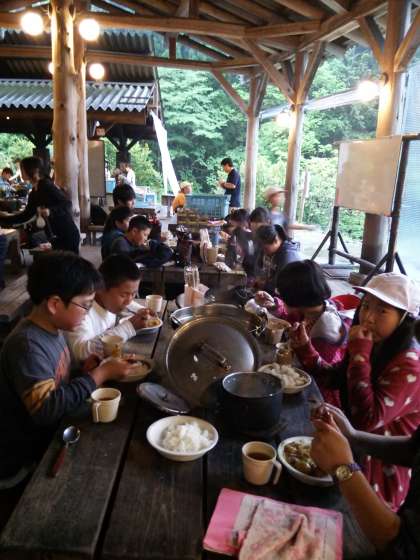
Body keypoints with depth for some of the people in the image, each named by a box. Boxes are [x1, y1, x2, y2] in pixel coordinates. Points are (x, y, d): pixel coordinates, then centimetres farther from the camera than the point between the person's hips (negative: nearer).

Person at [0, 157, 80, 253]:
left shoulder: (47, 186, -14)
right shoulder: (34, 193, 11)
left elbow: (67, 204, -20)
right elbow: (26, 215, 19)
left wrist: (50, 211, -35)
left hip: (68, 235, -9)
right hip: (57, 237, 9)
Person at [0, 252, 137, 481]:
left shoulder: (52, 329, 0)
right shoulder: (27, 345, -27)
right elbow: (46, 409, -31)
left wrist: (84, 371, -8)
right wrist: (100, 374, -25)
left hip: (49, 435, 8)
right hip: (24, 460, -7)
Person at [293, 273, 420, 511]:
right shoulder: (375, 348, 1)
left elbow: (367, 420, -33)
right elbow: (331, 377, 11)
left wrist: (359, 355, -30)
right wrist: (303, 345, -3)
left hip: (378, 475, -7)